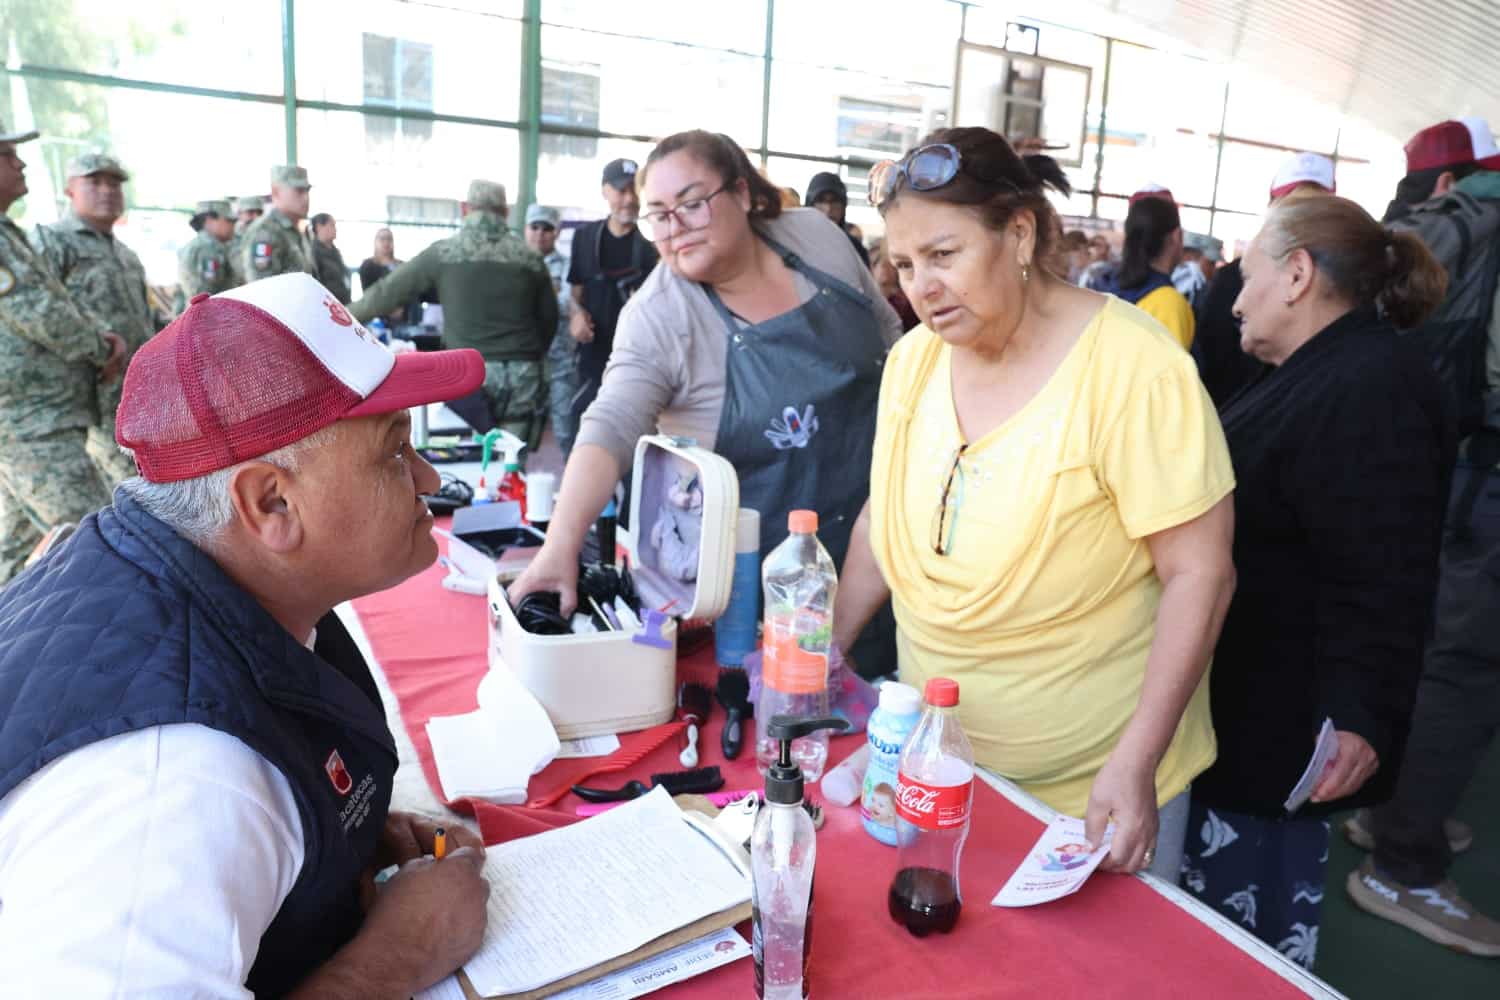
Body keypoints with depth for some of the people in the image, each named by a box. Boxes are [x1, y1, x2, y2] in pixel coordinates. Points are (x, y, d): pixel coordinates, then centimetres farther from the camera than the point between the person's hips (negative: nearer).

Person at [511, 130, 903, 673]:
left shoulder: (817, 236, -5)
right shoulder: (657, 317, -18)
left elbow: (889, 338, 7)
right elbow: (609, 429, -29)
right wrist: (561, 546, -43)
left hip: (876, 529, 4)